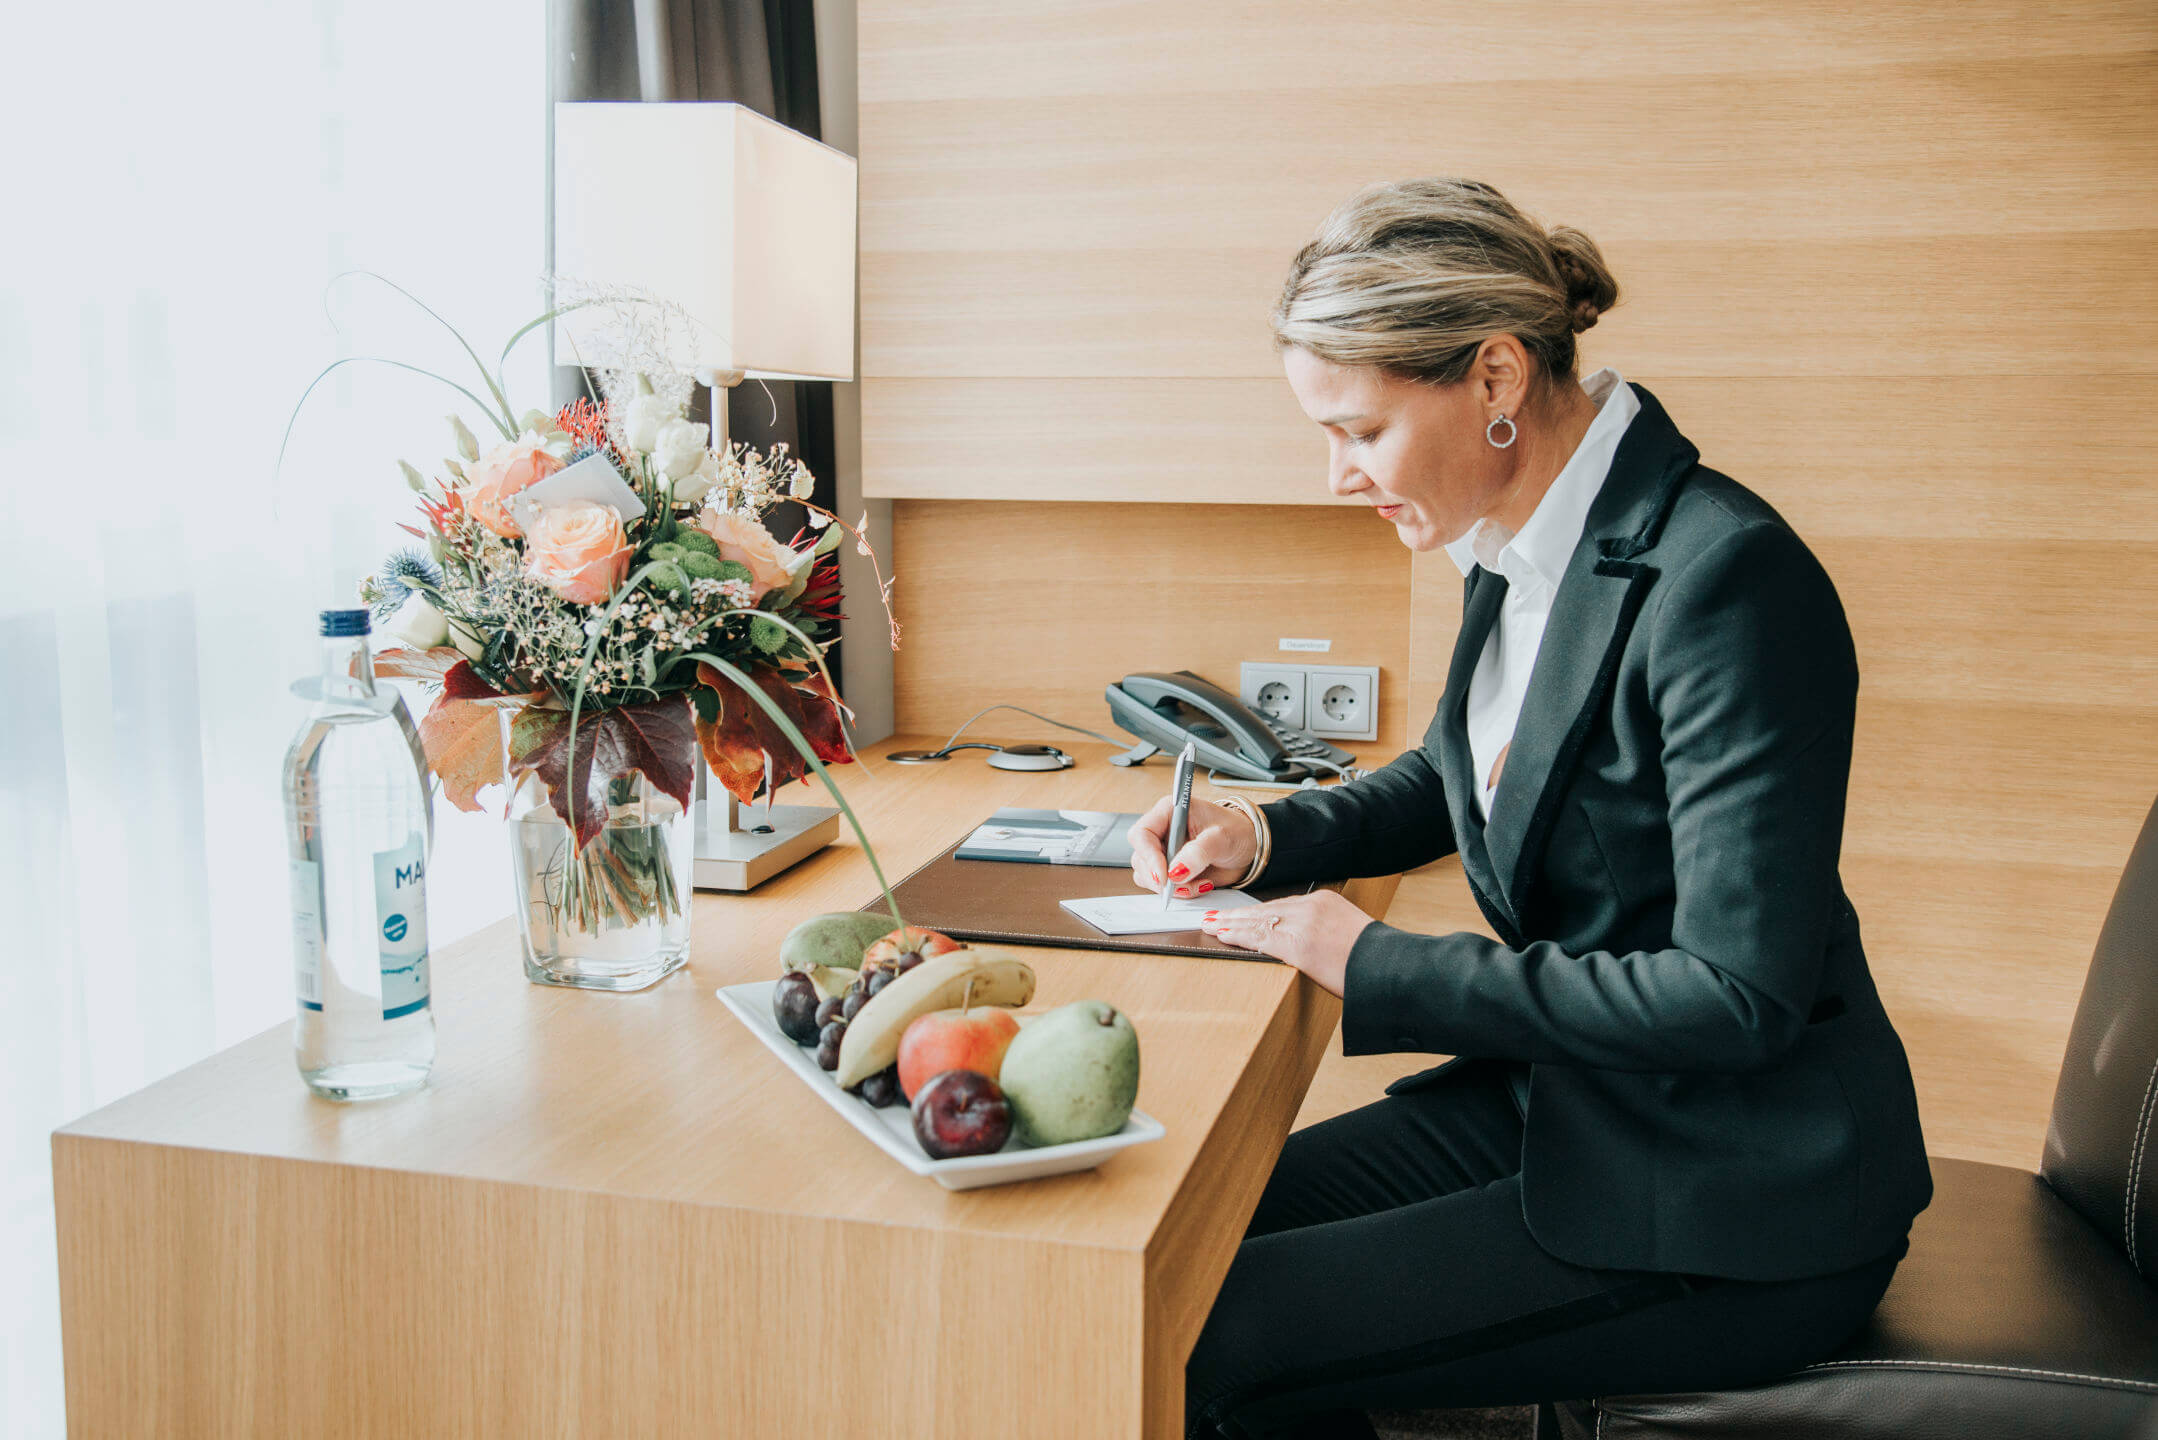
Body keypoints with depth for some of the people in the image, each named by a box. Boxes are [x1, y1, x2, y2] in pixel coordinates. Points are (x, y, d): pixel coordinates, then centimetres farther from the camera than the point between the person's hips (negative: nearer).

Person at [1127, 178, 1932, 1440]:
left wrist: (1384, 972, -20)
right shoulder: (1523, 550, 3)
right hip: (1559, 1097, 8)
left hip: (1735, 1210, -8)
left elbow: (1740, 993, -26)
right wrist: (1270, 834, 4)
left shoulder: (1722, 579, -24)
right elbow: (1462, 778, 21)